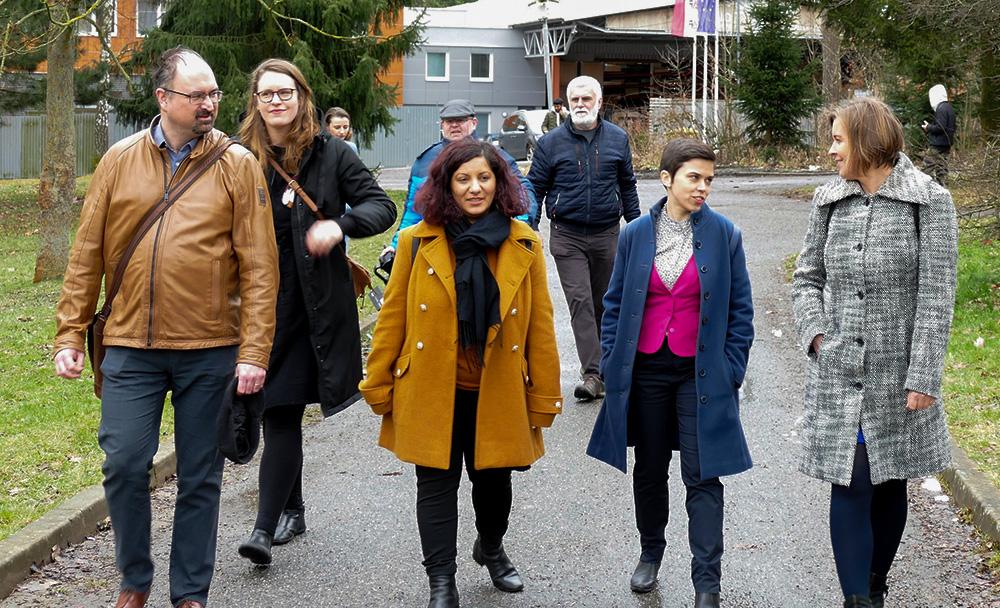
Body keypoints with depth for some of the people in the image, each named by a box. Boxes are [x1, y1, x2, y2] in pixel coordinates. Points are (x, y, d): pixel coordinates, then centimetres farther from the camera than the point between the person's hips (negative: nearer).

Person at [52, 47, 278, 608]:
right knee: (125, 466, -1)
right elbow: (88, 255, 7)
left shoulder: (237, 165, -2)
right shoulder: (120, 161, 4)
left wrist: (254, 351, -11)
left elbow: (259, 267, -5)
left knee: (200, 477, 8)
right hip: (131, 346, 1)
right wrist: (70, 335, 3)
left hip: (210, 351, -1)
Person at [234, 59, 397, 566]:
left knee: (283, 410, -5)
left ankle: (266, 526, -7)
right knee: (276, 412, 7)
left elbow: (382, 206, 2)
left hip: (313, 302, -2)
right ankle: (291, 509, 26)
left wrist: (340, 224, -17)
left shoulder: (331, 154, 1)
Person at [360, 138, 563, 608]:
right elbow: (392, 318, -1)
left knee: (494, 479, 18)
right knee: (437, 483, 3)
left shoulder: (524, 245, -2)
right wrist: (379, 386, 0)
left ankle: (491, 548, 46)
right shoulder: (417, 242, -6)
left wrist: (544, 396, 0)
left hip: (498, 393, 2)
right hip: (432, 392, -2)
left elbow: (540, 326, 0)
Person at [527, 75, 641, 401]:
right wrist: (529, 230, -1)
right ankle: (592, 373, -15)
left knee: (604, 303, 10)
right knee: (580, 301, -12)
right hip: (567, 236, -2)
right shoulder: (551, 142, 1)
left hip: (607, 234, 2)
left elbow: (627, 186, 16)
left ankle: (598, 367, 24)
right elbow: (535, 188, 5)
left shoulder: (617, 139, 7)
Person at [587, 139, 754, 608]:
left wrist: (732, 371, -4)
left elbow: (740, 309, 0)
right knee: (649, 469, 15)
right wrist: (610, 364, 3)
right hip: (645, 370, 2)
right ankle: (650, 552, 36)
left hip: (700, 372, -2)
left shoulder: (724, 235, -4)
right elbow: (615, 303, 8)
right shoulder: (636, 234, 0)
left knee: (702, 478, -3)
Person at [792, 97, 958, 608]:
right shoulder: (829, 201, 5)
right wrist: (816, 332, -4)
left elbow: (935, 297, -9)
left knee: (890, 484, 12)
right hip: (838, 374, 2)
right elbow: (807, 277, 14)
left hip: (897, 375, -2)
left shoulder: (928, 201, -6)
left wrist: (923, 376, -13)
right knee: (850, 485, -3)